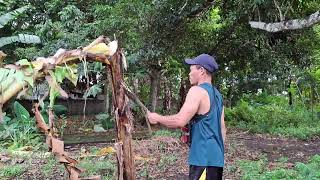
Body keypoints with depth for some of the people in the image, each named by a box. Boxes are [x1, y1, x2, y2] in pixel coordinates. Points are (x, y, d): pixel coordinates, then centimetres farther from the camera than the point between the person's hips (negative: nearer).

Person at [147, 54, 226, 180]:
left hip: (204, 158, -9)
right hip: (216, 157, 9)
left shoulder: (197, 90, -13)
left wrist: (157, 118, -5)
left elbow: (180, 121, -21)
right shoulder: (217, 94, 15)